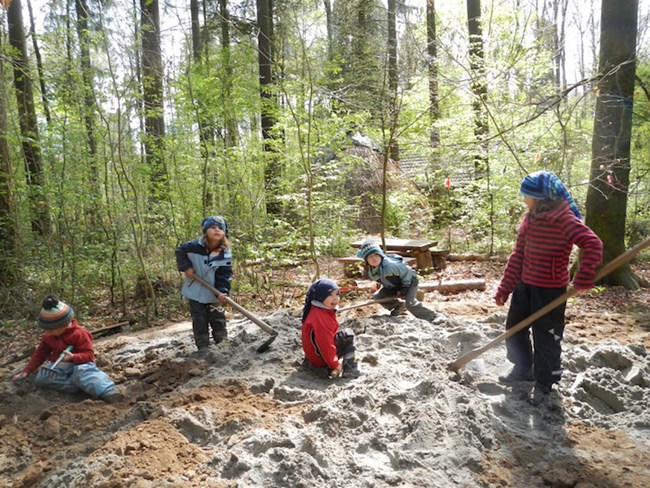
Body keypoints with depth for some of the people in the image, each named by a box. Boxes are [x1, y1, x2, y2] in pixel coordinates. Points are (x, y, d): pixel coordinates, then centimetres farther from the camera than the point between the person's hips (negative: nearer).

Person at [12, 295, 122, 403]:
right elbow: (40, 354, 19)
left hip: (78, 364, -6)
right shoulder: (49, 336, 8)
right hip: (59, 366, 6)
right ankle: (81, 385, -35)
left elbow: (89, 355, -15)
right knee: (41, 378, -26)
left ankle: (107, 392, -66)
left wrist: (73, 357, -33)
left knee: (82, 371, -43)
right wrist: (26, 371, 12)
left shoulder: (79, 333, -12)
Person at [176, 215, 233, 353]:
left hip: (214, 293, 1)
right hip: (196, 291, 0)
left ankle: (222, 341, 26)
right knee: (199, 320, 7)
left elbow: (225, 274, -14)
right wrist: (185, 267, -10)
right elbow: (180, 251, 2)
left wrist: (223, 291, -27)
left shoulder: (225, 253, -14)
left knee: (218, 318, 11)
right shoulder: (194, 246, -16)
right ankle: (203, 346, 17)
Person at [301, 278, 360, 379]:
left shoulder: (326, 311, 7)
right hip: (319, 358, -10)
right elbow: (325, 343, -28)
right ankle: (349, 370, -11)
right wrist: (335, 364, -21)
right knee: (348, 336, -12)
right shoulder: (319, 317, -26)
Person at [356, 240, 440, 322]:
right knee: (377, 297, -1)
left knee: (410, 303, -28)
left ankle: (434, 318, -17)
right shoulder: (371, 273, -13)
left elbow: (407, 272, -27)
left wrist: (404, 289, -22)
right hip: (393, 286, 8)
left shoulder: (390, 265, -37)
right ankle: (400, 306, 18)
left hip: (409, 281, -8)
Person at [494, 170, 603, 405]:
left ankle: (544, 383, 25)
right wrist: (505, 288, 9)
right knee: (514, 328, 17)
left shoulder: (563, 218, -16)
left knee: (545, 337, 5)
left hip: (550, 290, -8)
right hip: (525, 285, 8)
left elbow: (592, 243, -24)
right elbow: (517, 255, 9)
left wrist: (584, 275, -38)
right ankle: (523, 369, 38)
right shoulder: (529, 218, 6)